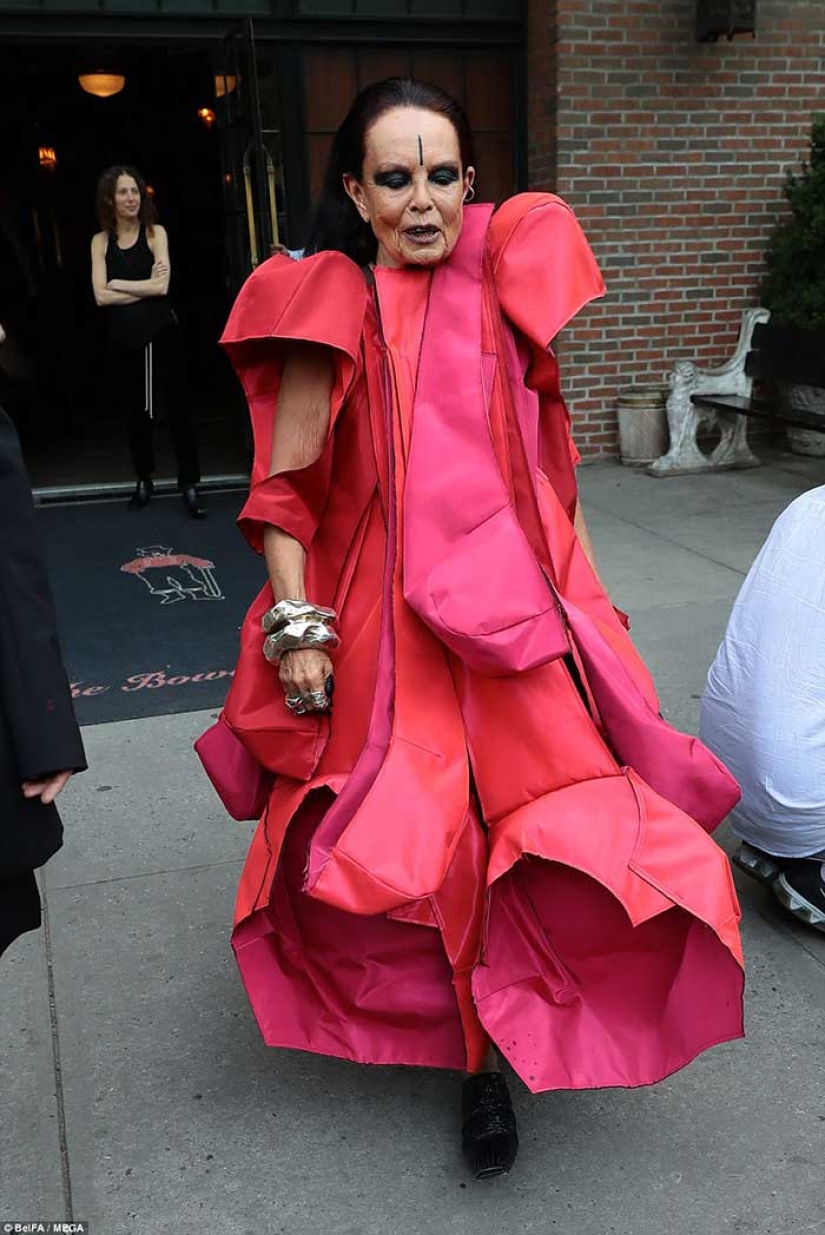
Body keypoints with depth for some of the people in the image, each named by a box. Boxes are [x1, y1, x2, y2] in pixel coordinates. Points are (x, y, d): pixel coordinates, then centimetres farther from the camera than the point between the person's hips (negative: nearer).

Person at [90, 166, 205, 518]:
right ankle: (143, 480, 26)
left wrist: (118, 283, -8)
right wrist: (145, 287, -10)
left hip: (160, 334, -2)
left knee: (176, 407, -3)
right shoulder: (101, 241, 4)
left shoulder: (155, 232, -1)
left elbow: (162, 286, -13)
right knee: (135, 412, 12)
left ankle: (189, 484, 1)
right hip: (123, 339, 3)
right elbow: (101, 296, -7)